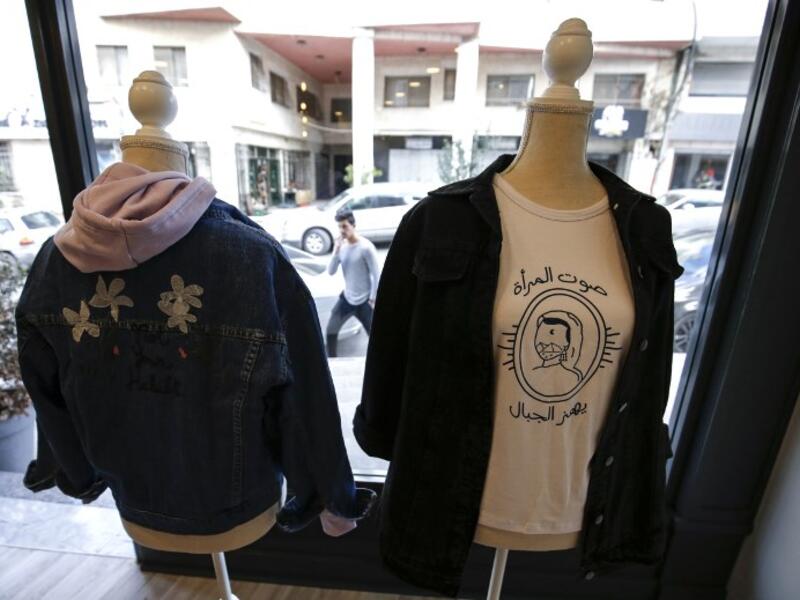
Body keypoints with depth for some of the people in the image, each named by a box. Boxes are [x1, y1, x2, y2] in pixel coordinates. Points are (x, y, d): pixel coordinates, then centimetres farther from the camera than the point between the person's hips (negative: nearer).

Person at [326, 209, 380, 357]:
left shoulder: (366, 247, -15)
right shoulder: (341, 246, 3)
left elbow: (376, 274, -13)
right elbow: (331, 271, -1)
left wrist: (373, 298, -14)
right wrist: (336, 251, -13)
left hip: (364, 300, -6)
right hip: (347, 297, 6)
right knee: (330, 331, 6)